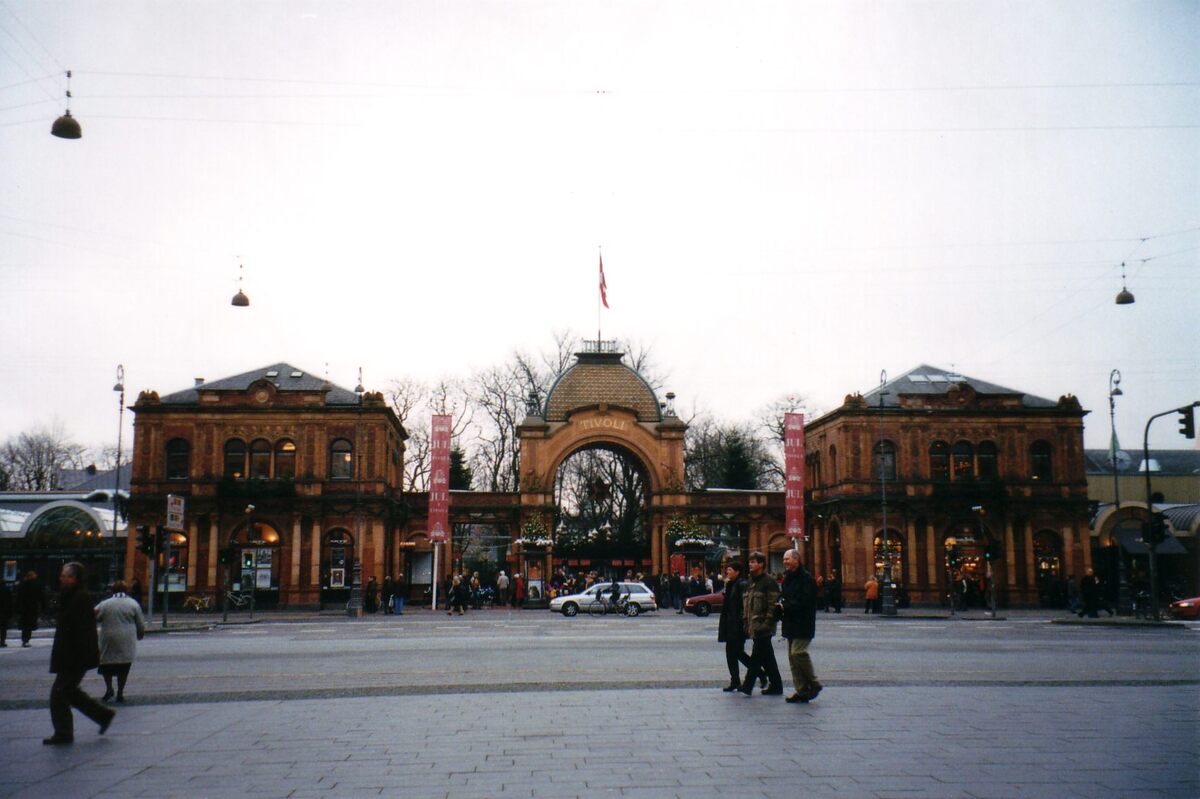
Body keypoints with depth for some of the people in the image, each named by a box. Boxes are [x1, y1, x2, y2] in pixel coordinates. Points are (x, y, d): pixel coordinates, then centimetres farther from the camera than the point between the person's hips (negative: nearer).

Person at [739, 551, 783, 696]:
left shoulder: (769, 581, -9)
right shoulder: (750, 581, 17)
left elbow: (773, 604, -15)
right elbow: (746, 603, 21)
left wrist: (767, 623, -20)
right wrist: (746, 621, 15)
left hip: (762, 626, -9)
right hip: (753, 625, 9)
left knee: (757, 655, -7)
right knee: (767, 657, 12)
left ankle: (748, 685, -6)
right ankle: (775, 685, 18)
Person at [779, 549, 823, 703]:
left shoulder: (806, 578, -12)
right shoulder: (787, 578, 16)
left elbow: (804, 601, -20)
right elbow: (783, 597, 21)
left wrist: (785, 606, -15)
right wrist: (781, 604, -1)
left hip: (803, 625, -9)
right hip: (791, 624, 9)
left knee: (798, 653, -16)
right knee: (793, 656, 8)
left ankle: (813, 684, 1)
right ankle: (801, 690, 13)